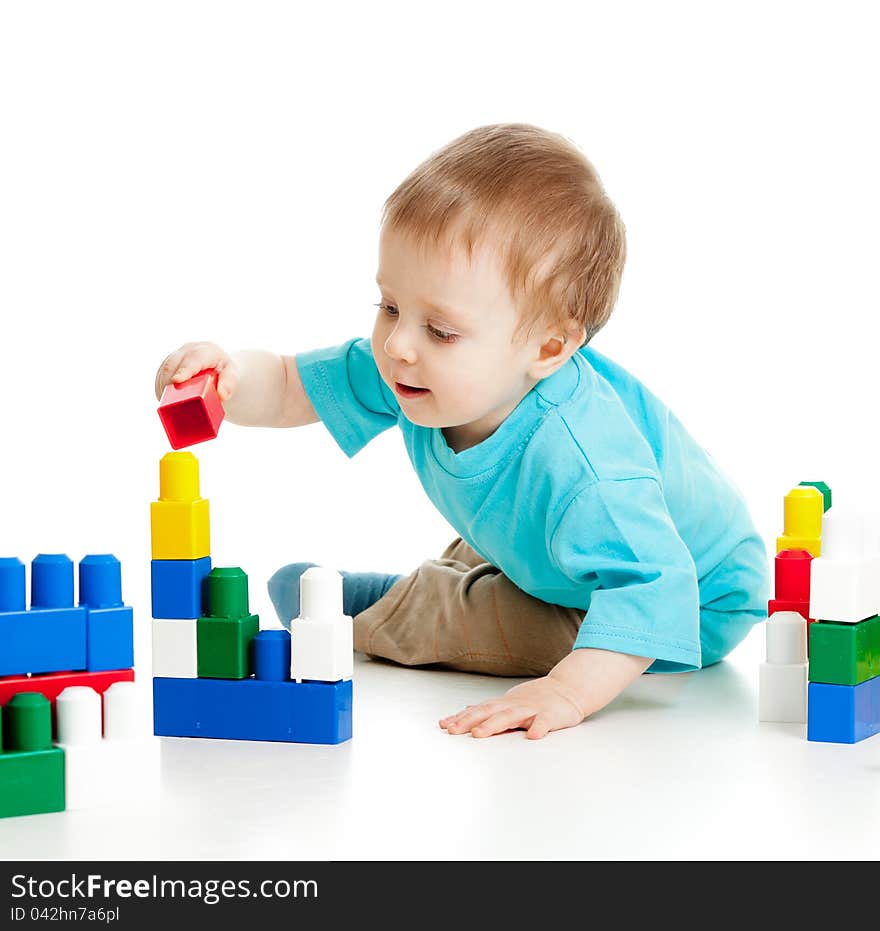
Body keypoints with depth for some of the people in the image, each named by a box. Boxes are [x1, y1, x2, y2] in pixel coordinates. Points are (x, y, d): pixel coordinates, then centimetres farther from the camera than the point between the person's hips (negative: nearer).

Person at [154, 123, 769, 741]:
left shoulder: (579, 464, -47)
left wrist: (568, 691, -60)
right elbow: (285, 389, -14)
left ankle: (383, 616, 10)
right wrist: (231, 375, -37)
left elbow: (654, 586, -50)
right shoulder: (397, 374, -23)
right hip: (546, 555, 8)